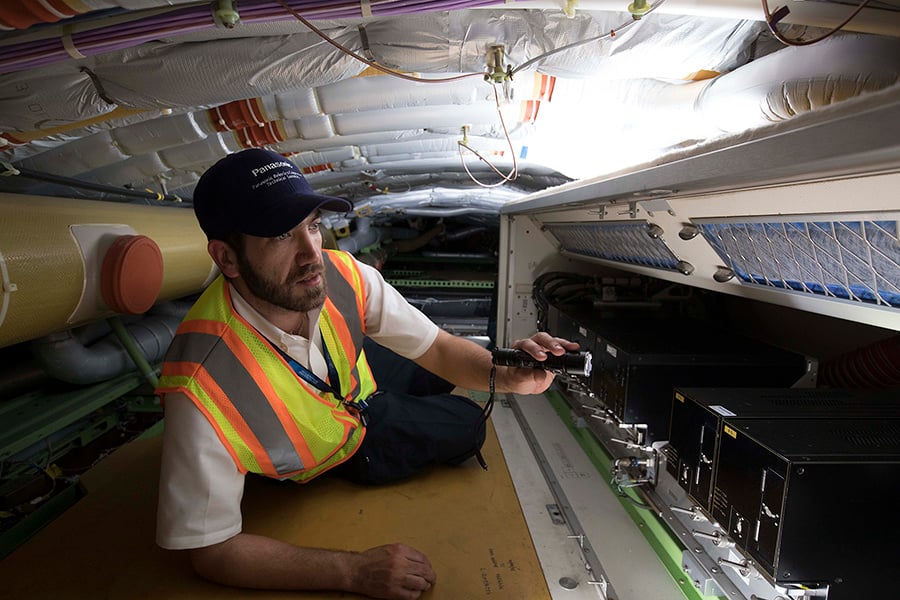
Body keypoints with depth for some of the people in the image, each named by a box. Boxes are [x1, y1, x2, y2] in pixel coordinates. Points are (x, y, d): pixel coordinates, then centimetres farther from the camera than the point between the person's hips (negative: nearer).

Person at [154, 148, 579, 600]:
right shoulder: (202, 391, -42)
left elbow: (437, 350, -18)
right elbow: (211, 550, -30)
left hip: (357, 388, 3)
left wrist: (506, 375, -38)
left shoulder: (344, 277, -30)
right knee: (465, 430, 8)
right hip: (338, 455, -3)